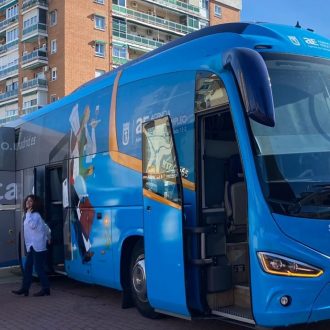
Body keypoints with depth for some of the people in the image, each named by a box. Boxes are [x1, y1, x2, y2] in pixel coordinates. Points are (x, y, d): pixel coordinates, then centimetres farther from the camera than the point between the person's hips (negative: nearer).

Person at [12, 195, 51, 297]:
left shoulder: (35, 215, -11)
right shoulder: (29, 215, 17)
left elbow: (32, 225, -33)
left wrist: (28, 214, -22)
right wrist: (47, 238, 29)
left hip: (38, 246, -10)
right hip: (31, 246, 10)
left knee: (39, 268, -6)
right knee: (27, 267, 10)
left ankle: (46, 289, 1)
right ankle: (24, 288, 15)